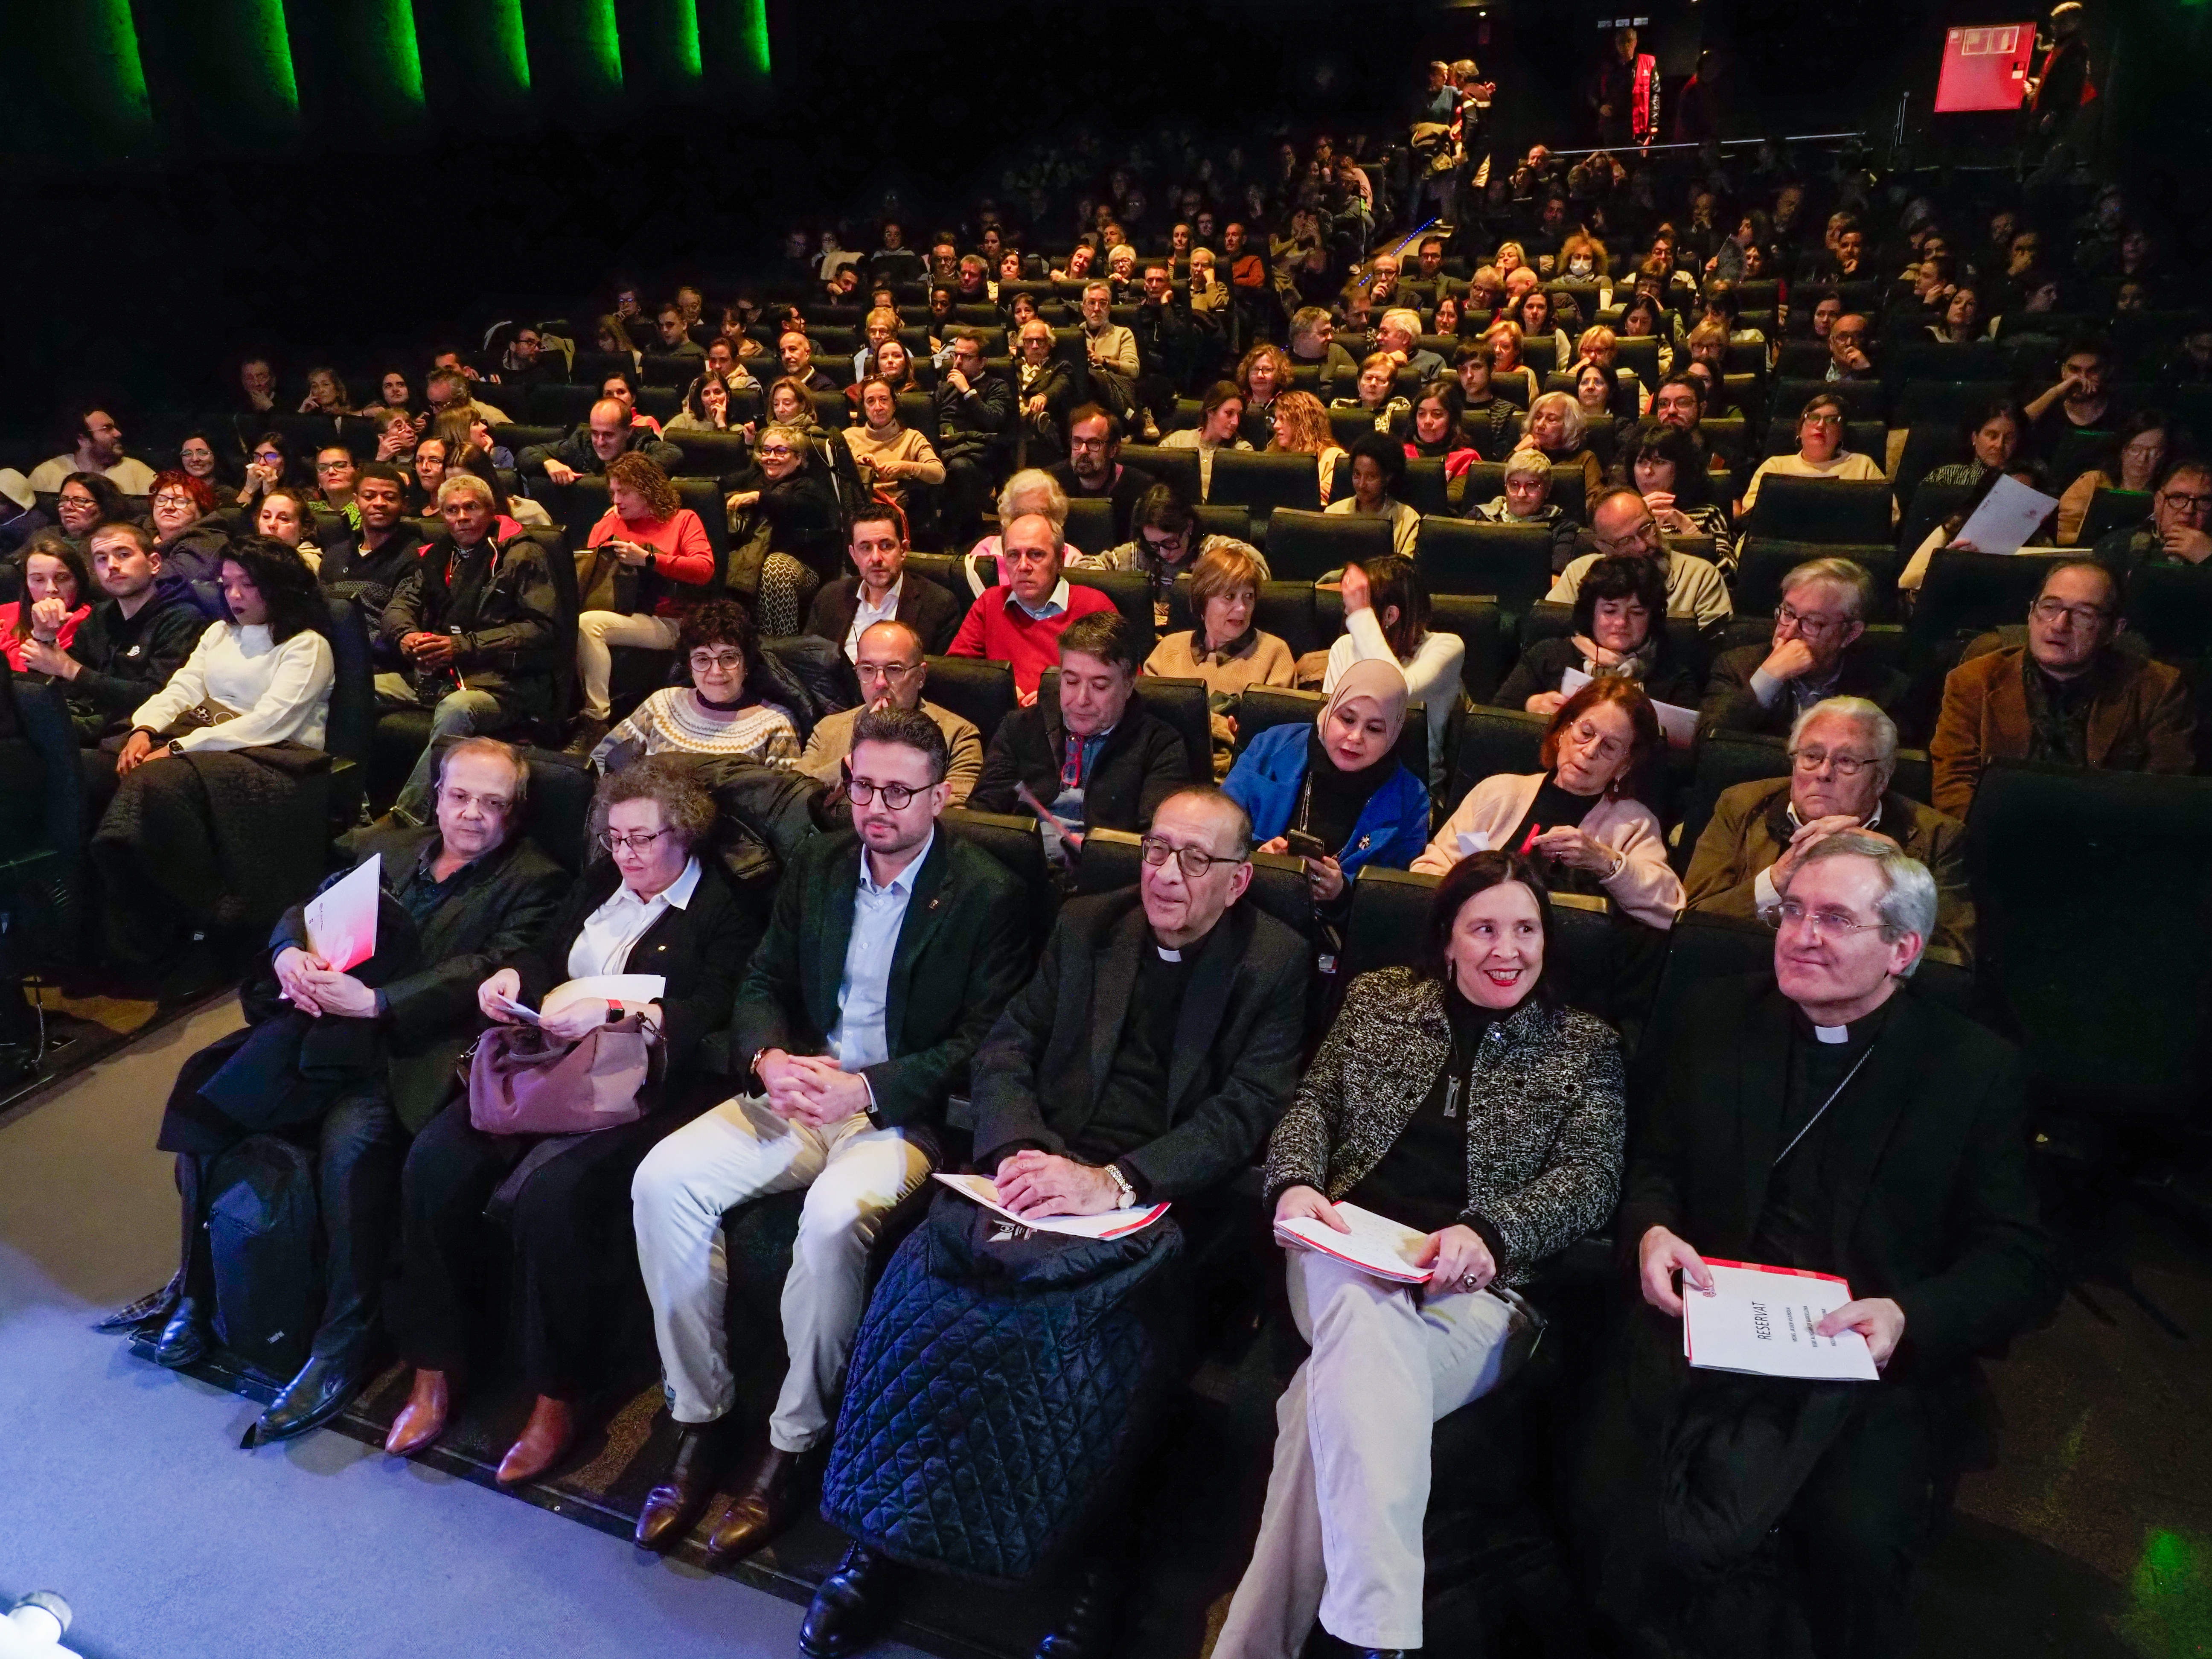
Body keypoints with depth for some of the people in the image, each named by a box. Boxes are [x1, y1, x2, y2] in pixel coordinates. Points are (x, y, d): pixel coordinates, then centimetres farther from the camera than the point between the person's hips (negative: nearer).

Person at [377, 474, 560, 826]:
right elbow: (400, 604, 23)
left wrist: (464, 646, -12)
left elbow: (543, 629, -6)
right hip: (431, 675, 6)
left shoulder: (522, 556, 4)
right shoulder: (435, 556, 22)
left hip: (497, 682, -6)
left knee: (456, 709, -38)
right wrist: (405, 635, -4)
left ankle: (408, 818, -35)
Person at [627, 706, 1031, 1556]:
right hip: (796, 1085, 5)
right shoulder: (817, 865, 10)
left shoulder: (987, 896, -7)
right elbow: (762, 984, 12)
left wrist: (866, 1089, -20)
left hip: (905, 1112, -5)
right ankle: (700, 1417, -3)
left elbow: (983, 1046, -9)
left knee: (835, 1215, -34)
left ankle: (793, 1445, -11)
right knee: (663, 1177, -18)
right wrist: (770, 1058, -11)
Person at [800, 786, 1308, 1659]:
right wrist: (1020, 1151, -14)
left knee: (1116, 1323, -33)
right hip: (1045, 1163, 3)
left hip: (1163, 1196, -3)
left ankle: (1098, 1555, -8)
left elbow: (1246, 1114, -10)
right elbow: (1005, 1048, 8)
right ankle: (887, 1525, -4)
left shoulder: (1273, 963, 1)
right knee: (923, 1268, -23)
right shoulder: (1085, 925, 12)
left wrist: (1113, 1182, -24)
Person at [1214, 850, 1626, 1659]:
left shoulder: (1586, 1047, 11)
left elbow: (1593, 1178, 1)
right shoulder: (1378, 998, 16)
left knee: (1339, 1389, -34)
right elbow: (1313, 1103, 14)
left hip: (1476, 1285, -1)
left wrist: (1487, 1232, -19)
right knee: (1365, 1319, -38)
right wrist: (1295, 1182, -10)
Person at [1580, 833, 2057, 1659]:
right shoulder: (1713, 1020, 10)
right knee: (1611, 1511, -22)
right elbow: (1653, 1166, 15)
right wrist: (1651, 1231, -8)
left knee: (1860, 1539, -28)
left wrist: (1908, 1317, -18)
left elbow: (2021, 1266, 1)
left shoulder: (1976, 1068, 3)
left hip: (1880, 1360, -1)